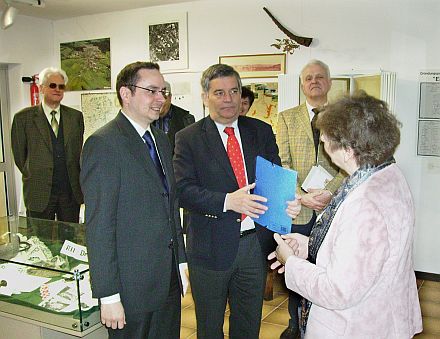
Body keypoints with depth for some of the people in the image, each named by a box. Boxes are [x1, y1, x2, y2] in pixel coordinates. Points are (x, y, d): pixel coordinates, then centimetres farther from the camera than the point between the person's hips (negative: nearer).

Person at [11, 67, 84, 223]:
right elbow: (19, 156, 4)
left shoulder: (76, 116, 7)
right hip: (39, 193, -2)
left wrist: (75, 180, 11)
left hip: (71, 192, 2)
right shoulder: (23, 117, 0)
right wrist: (34, 177, 4)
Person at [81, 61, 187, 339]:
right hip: (132, 284, -7)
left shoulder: (161, 140, 12)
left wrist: (181, 262, 14)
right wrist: (108, 295, -18)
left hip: (169, 281, 7)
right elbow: (99, 226, -18)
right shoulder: (103, 143, -15)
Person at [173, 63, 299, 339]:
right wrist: (227, 201, -29)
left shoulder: (262, 131, 5)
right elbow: (183, 189, -15)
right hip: (212, 247, -3)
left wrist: (286, 200, -19)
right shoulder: (188, 138, -6)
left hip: (256, 243, 3)